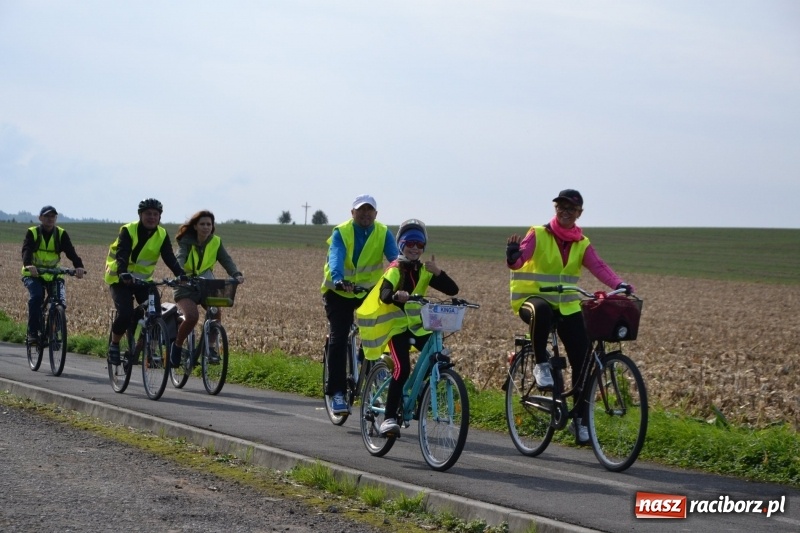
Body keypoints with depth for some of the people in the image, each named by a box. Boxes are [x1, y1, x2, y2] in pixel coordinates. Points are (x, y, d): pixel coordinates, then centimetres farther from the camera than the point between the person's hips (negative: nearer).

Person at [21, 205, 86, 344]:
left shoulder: (61, 234, 0)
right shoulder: (32, 233, -5)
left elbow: (70, 252, -14)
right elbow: (26, 250, -22)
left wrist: (79, 266, -34)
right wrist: (28, 265, -44)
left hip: (54, 275, 2)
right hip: (33, 274, -2)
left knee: (60, 302, -17)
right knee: (36, 297, -29)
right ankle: (32, 332, -18)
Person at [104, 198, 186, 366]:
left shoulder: (162, 235, -6)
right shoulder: (128, 231, -17)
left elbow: (170, 258, -18)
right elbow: (121, 256, -31)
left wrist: (181, 275, -37)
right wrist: (123, 273, -51)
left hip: (144, 279, 4)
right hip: (121, 280, -4)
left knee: (155, 312, -16)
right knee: (125, 313, -23)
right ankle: (114, 345, 2)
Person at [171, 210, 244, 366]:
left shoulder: (216, 242, -1)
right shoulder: (186, 242, -11)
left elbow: (226, 260, -13)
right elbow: (180, 258, -28)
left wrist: (236, 274, -33)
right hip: (186, 287, -3)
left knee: (216, 311, -25)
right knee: (192, 316, -28)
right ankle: (177, 345, -2)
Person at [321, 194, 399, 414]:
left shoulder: (383, 233, -9)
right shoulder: (341, 232, -15)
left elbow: (395, 258, -22)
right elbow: (335, 258, -32)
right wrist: (338, 280, -53)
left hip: (369, 291, 2)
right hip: (339, 292, -2)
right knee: (338, 338, -11)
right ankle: (336, 392, -9)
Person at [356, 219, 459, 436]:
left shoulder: (424, 271, 5)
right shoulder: (395, 269, -9)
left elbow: (452, 290, -4)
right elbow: (384, 294, -28)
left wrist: (437, 272, -21)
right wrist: (396, 295, -51)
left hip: (418, 324, 5)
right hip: (396, 324, -5)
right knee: (402, 368, -22)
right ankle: (389, 418, -19)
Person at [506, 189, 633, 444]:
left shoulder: (582, 244, 5)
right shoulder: (538, 235, -5)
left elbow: (599, 267, -12)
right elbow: (519, 260, -19)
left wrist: (620, 285, -31)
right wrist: (513, 257, -45)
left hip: (567, 307, 4)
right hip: (533, 299, -4)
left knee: (582, 360, -3)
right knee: (541, 310, -42)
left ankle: (580, 420, 9)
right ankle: (541, 365, -22)